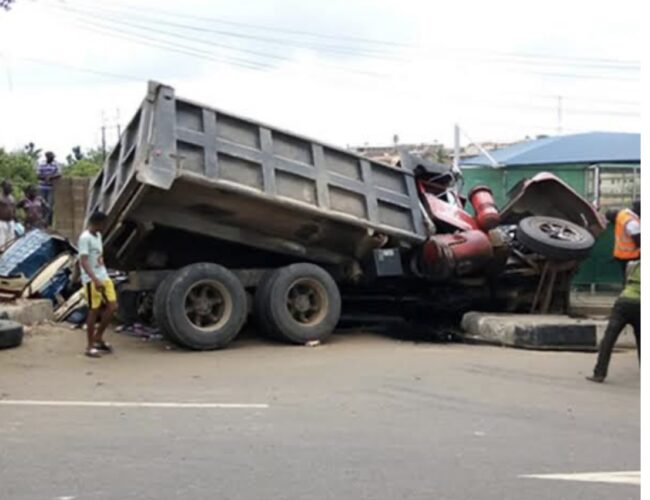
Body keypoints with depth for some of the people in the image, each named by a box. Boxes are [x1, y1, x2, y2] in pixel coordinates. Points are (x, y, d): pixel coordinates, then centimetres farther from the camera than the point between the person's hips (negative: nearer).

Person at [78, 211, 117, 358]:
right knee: (94, 311, -3)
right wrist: (95, 279, -32)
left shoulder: (98, 236, 13)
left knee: (112, 307, 5)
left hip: (104, 277, 8)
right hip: (91, 280, -8)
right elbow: (83, 261, -22)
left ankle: (98, 337, 19)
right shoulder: (85, 238, -14)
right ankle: (90, 346, 6)